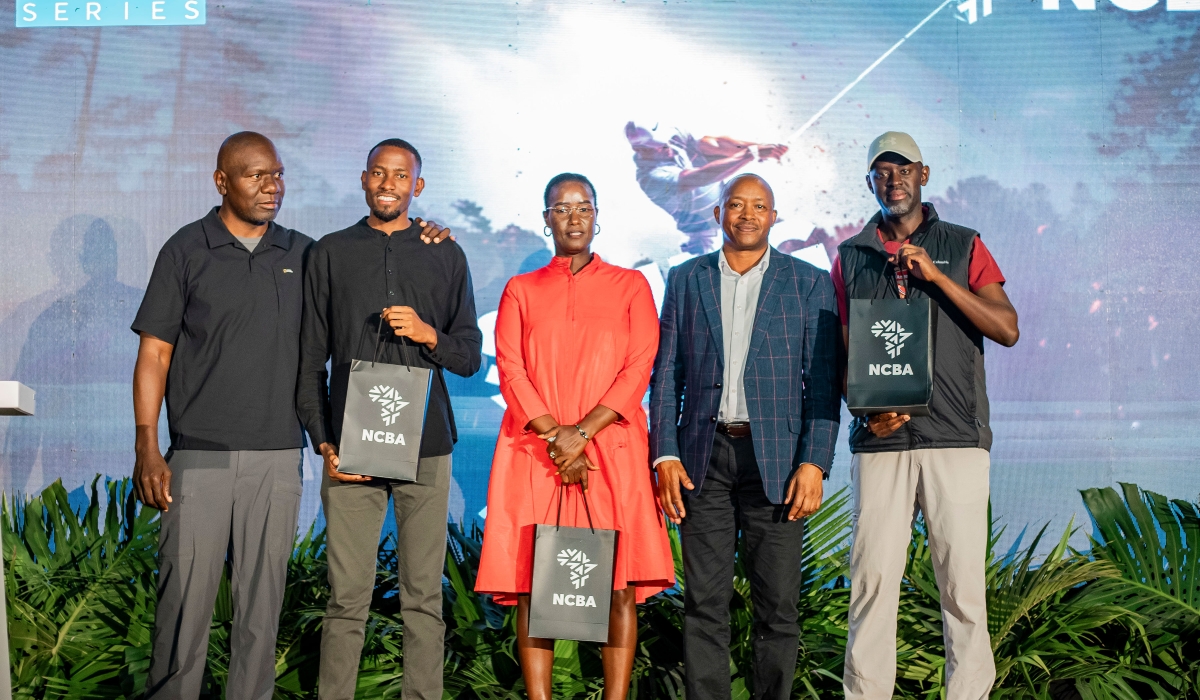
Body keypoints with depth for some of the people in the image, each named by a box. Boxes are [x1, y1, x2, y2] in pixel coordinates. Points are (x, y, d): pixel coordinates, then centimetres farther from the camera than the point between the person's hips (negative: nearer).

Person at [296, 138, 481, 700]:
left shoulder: (445, 256, 12)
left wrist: (428, 335, -9)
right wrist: (323, 443, 1)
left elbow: (470, 356, 12)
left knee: (424, 596, 2)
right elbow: (309, 359, 9)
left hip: (425, 446, 1)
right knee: (347, 596, -1)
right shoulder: (330, 253, 11)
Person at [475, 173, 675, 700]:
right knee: (534, 585, -4)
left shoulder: (630, 286, 11)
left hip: (610, 451, -1)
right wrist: (553, 436, -10)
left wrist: (582, 432, -11)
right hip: (534, 453, 1)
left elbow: (638, 368, 1)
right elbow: (510, 370, 4)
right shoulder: (520, 290, 15)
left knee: (620, 584, -5)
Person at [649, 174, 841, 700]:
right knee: (704, 603, 3)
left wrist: (814, 463, -8)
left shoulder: (810, 284, 6)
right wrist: (665, 456, -1)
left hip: (776, 459, -1)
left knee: (777, 606, 1)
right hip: (703, 458, 1)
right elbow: (666, 375, 9)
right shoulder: (685, 280, 11)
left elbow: (823, 383, 2)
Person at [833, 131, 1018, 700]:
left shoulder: (964, 246, 11)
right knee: (872, 578, -2)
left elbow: (1007, 329, 0)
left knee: (963, 581, -3)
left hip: (956, 438, -1)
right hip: (880, 439, 1)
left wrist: (936, 276, -8)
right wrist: (867, 410, -4)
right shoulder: (850, 257, 14)